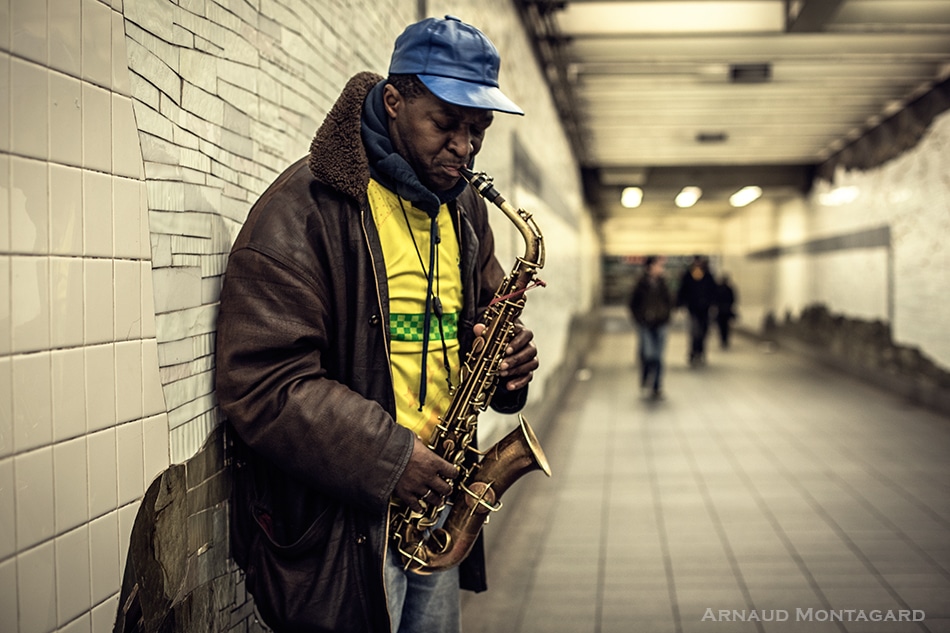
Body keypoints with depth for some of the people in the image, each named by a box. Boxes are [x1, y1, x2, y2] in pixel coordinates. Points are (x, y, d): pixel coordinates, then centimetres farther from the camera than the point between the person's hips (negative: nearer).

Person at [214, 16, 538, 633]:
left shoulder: (464, 206, 9)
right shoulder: (303, 210, -17)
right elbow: (261, 383, -22)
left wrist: (507, 358, -3)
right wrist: (387, 458, -24)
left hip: (434, 493, 7)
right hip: (336, 517, -7)